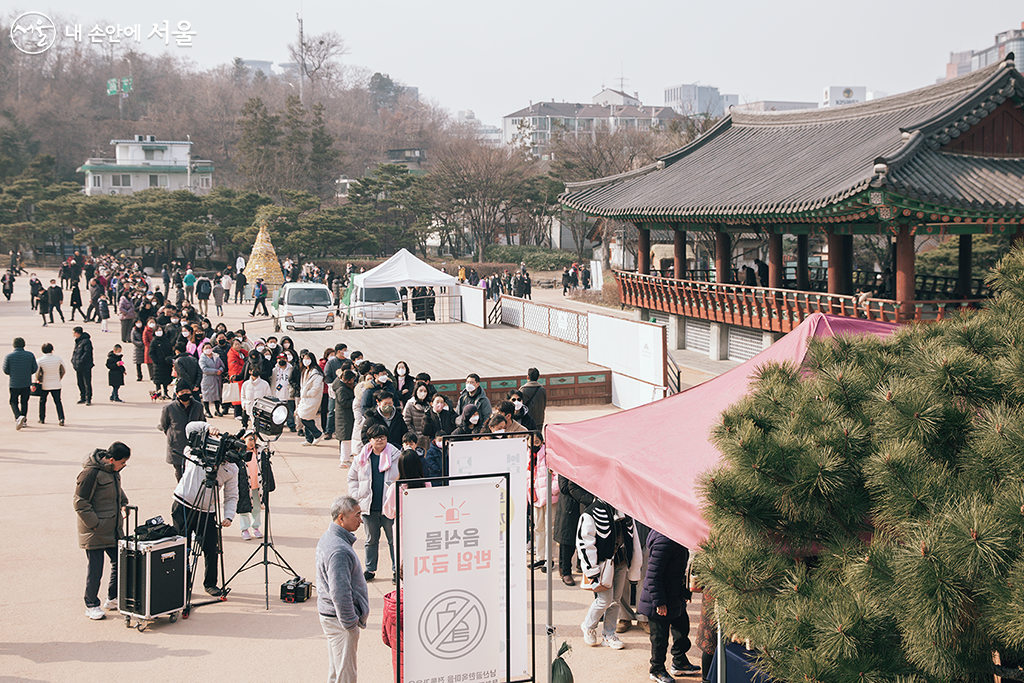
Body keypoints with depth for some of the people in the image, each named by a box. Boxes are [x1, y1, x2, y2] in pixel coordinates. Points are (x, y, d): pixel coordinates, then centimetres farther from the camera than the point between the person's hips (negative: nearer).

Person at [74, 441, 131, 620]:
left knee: (120, 561, 13)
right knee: (95, 569, 0)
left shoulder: (113, 470, 7)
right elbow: (80, 503, -17)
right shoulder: (91, 472, -20)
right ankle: (91, 606, 15)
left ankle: (113, 599, 30)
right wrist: (95, 524, -18)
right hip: (95, 531, -8)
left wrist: (123, 504, 11)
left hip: (113, 529, 8)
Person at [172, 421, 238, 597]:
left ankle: (210, 584, 20)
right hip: (183, 507, -2)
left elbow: (232, 496, 4)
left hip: (207, 512, 2)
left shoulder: (232, 469, 3)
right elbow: (191, 428, -14)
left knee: (212, 549, 0)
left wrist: (228, 516, -10)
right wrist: (208, 428, -30)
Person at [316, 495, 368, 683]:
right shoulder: (339, 551, -27)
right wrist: (350, 623, -18)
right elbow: (340, 593, -28)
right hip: (340, 619, -10)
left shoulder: (328, 537, 7)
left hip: (331, 615, 10)